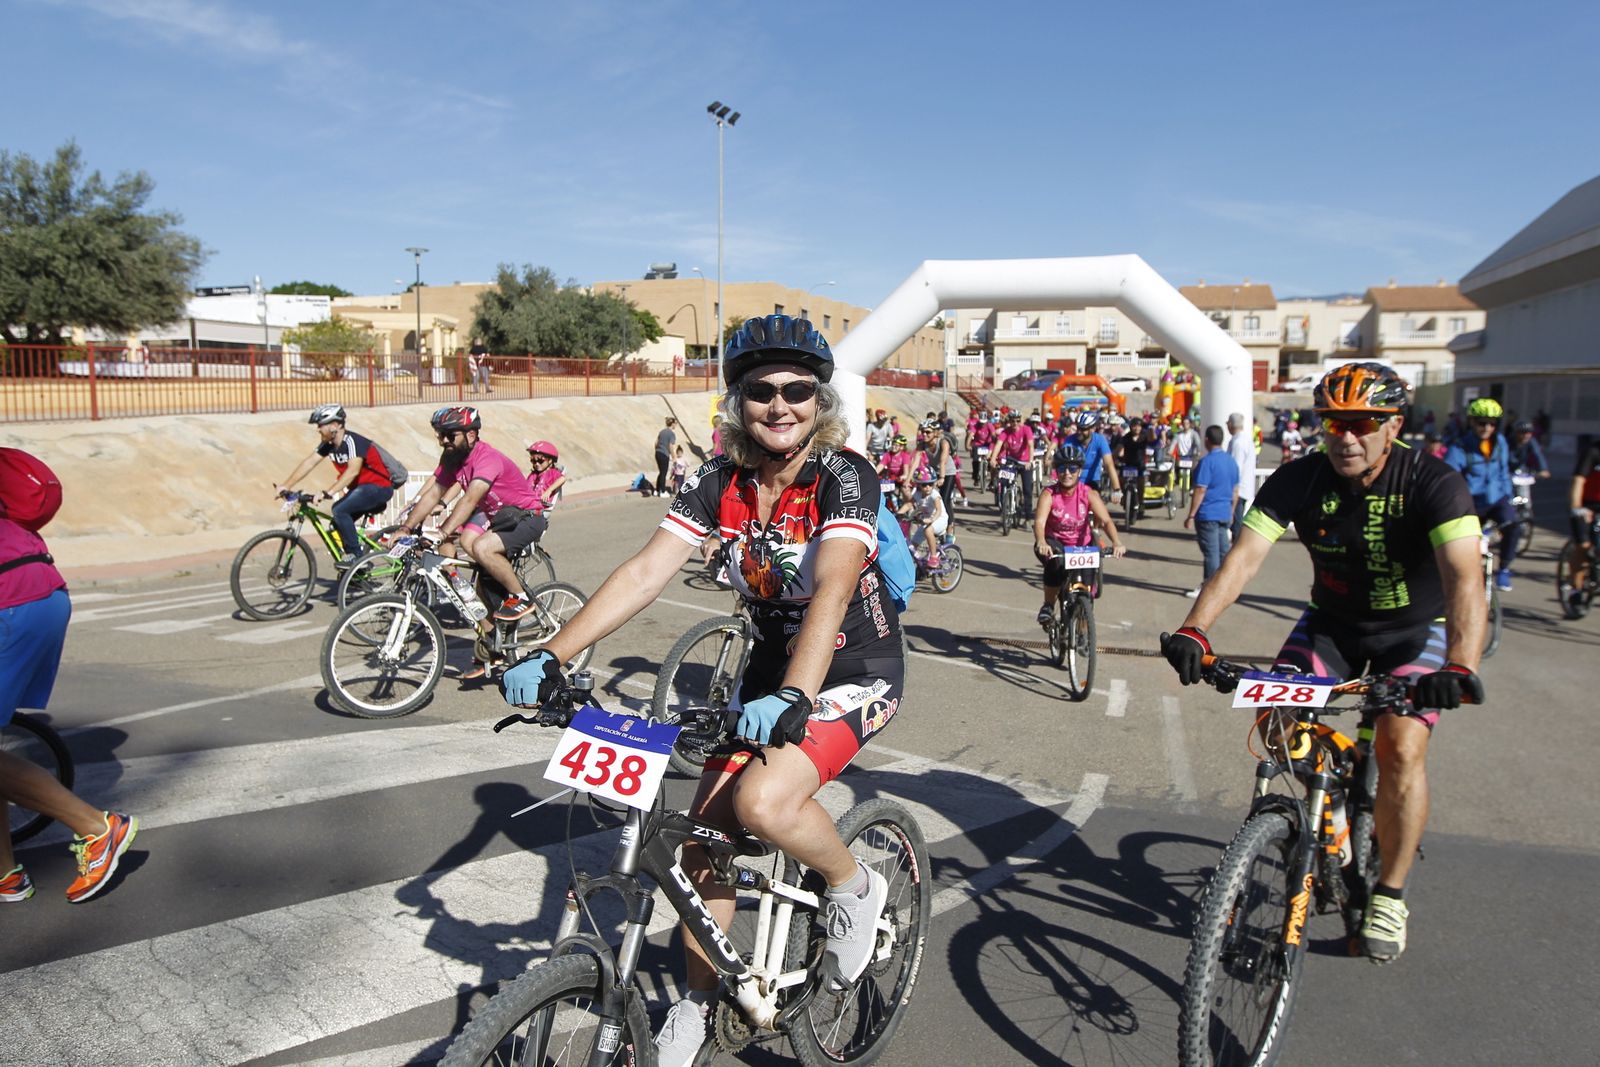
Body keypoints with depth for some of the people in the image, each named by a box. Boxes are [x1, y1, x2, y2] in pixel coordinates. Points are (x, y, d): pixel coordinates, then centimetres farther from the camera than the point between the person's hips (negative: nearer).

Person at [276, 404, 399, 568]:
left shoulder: (353, 441, -22)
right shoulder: (329, 444, 4)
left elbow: (353, 470, -35)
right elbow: (309, 463, 2)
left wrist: (329, 492, -43)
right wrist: (286, 486, -5)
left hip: (379, 487, -9)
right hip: (360, 487, 9)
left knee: (340, 510, -24)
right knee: (338, 523, 4)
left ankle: (355, 554, -13)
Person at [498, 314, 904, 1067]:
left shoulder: (843, 477, -21)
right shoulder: (719, 484, -7)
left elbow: (831, 591, -35)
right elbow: (644, 572, -15)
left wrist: (791, 699, -51)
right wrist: (549, 657, -25)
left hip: (858, 671, -5)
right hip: (773, 665, 6)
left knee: (762, 801, -29)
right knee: (703, 833, 2)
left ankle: (855, 887, 3)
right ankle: (696, 1002, 26)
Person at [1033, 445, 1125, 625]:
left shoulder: (1089, 494, -14)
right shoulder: (1049, 494, -18)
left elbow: (1106, 520, -24)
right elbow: (1039, 522, -32)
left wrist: (1116, 543, -43)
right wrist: (1041, 543, -54)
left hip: (1082, 545, 2)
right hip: (1055, 542, -2)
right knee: (1056, 565, -35)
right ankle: (1048, 606, -10)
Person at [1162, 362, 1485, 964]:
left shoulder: (1433, 484, -25)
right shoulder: (1299, 480, -18)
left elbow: (1464, 578, -38)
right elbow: (1243, 556, -27)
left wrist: (1460, 667, -54)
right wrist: (1193, 629, -42)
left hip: (1415, 631, -2)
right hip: (1331, 622, 3)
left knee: (1400, 747, -19)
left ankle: (1390, 894, 1)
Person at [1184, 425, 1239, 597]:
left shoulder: (1207, 461, -13)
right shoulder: (1232, 461, 10)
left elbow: (1200, 491, -16)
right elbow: (1235, 491, 16)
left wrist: (1191, 516, -13)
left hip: (1208, 514, -7)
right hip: (1225, 514, 7)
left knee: (1210, 552, -4)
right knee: (1223, 551, 11)